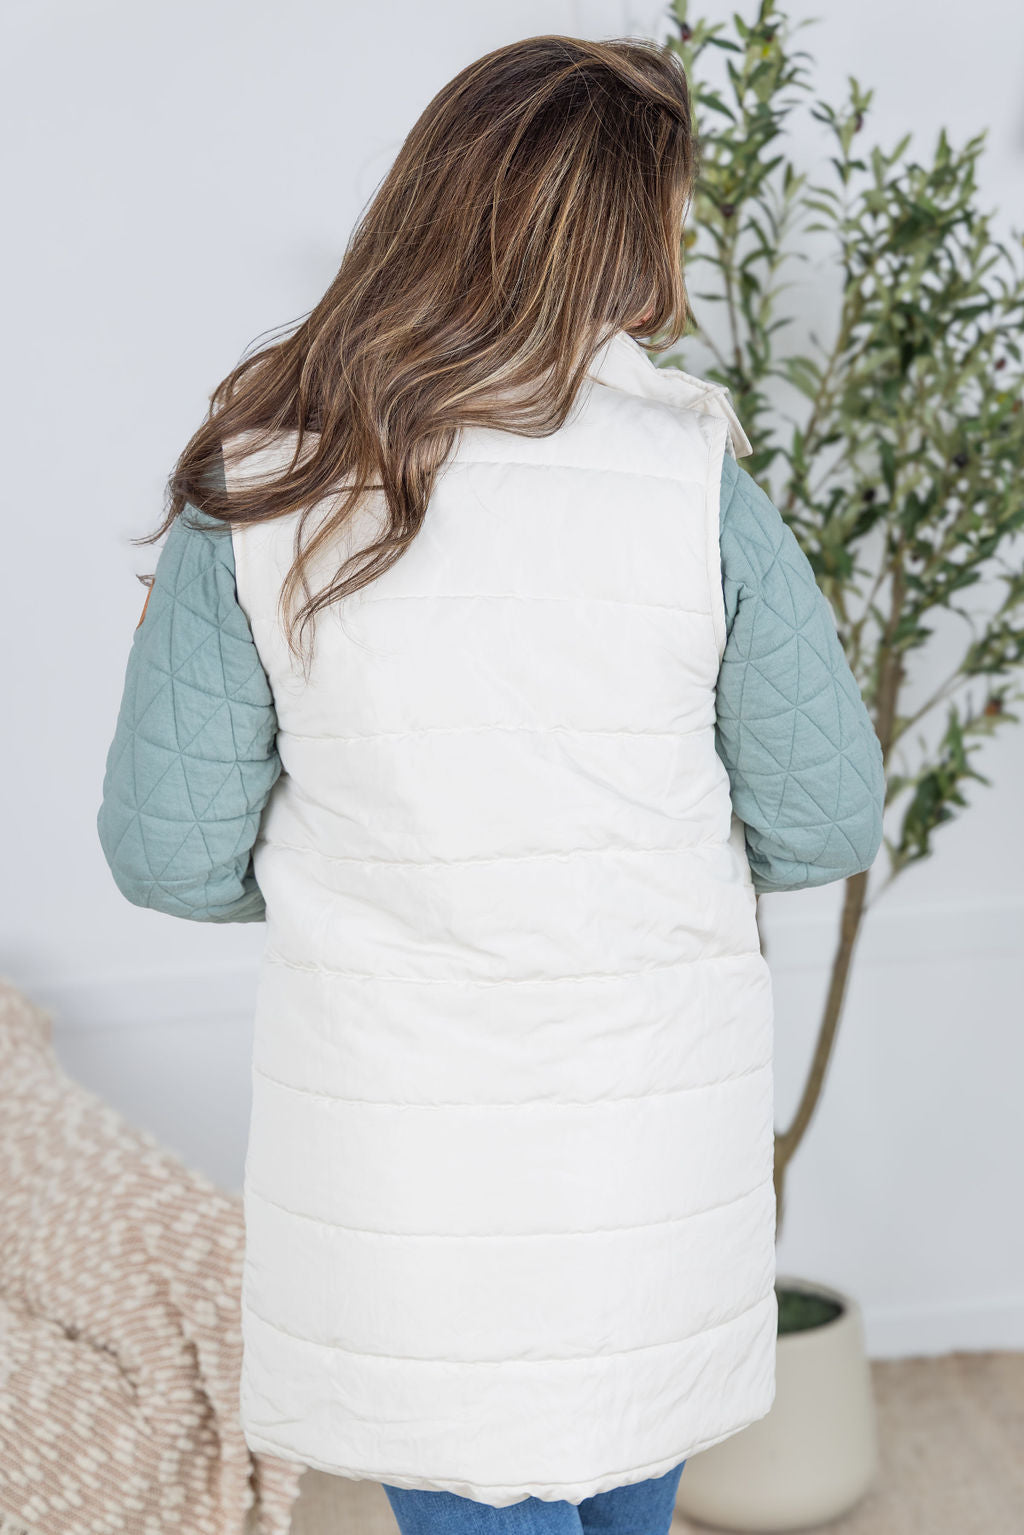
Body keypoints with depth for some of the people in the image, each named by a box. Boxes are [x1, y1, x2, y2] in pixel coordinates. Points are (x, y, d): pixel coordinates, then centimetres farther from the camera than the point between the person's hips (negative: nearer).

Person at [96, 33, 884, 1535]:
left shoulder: (258, 494, -11)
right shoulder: (698, 484, -12)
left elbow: (170, 850, -6)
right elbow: (827, 823, -5)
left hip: (394, 1129, 0)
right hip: (655, 1118, 1)